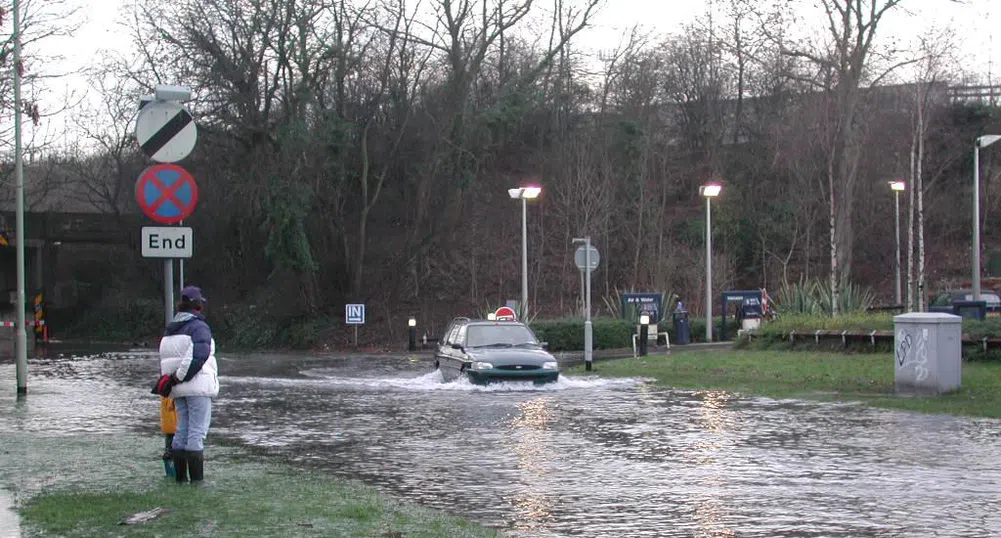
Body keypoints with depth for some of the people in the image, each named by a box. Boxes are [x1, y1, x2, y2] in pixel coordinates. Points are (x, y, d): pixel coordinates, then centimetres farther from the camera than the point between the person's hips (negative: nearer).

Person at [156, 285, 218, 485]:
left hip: (178, 391, 8)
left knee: (182, 431, 12)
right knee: (197, 433, -9)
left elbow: (164, 361, 16)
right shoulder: (199, 327, -8)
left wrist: (169, 380, 10)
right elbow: (198, 355, -21)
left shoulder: (169, 331, 18)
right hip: (198, 387, -8)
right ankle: (197, 479, -11)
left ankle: (180, 477, 13)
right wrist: (179, 377, -17)